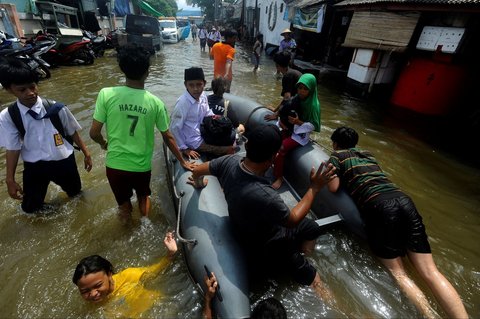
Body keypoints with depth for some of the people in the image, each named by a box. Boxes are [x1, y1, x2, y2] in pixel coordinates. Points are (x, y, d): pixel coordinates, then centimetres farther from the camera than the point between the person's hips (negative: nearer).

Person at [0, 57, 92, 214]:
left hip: (64, 161, 0)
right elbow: (13, 148, -6)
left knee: (75, 192, 22)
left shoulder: (56, 108, -16)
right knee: (30, 206, 11)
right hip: (34, 167, 1)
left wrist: (86, 153, 2)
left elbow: (73, 133, -4)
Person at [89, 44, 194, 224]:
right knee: (143, 197, 30)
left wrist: (103, 143, 15)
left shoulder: (106, 94, -14)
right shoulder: (155, 102, -12)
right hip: (142, 166, 0)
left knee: (123, 204, 24)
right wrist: (182, 161, 9)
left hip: (115, 165, 0)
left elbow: (94, 133, -10)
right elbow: (168, 137, -5)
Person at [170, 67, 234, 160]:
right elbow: (175, 128, -20)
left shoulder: (203, 96, -6)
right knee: (229, 150, -12)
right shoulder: (183, 103, -26)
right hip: (194, 141, -8)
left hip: (203, 133, 8)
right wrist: (184, 148, -15)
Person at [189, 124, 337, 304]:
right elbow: (293, 220, -23)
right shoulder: (264, 196, -44)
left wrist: (199, 183, 17)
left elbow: (197, 171, -5)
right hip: (265, 250, -7)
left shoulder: (230, 161, -24)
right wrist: (314, 188, -16)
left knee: (312, 228, 19)